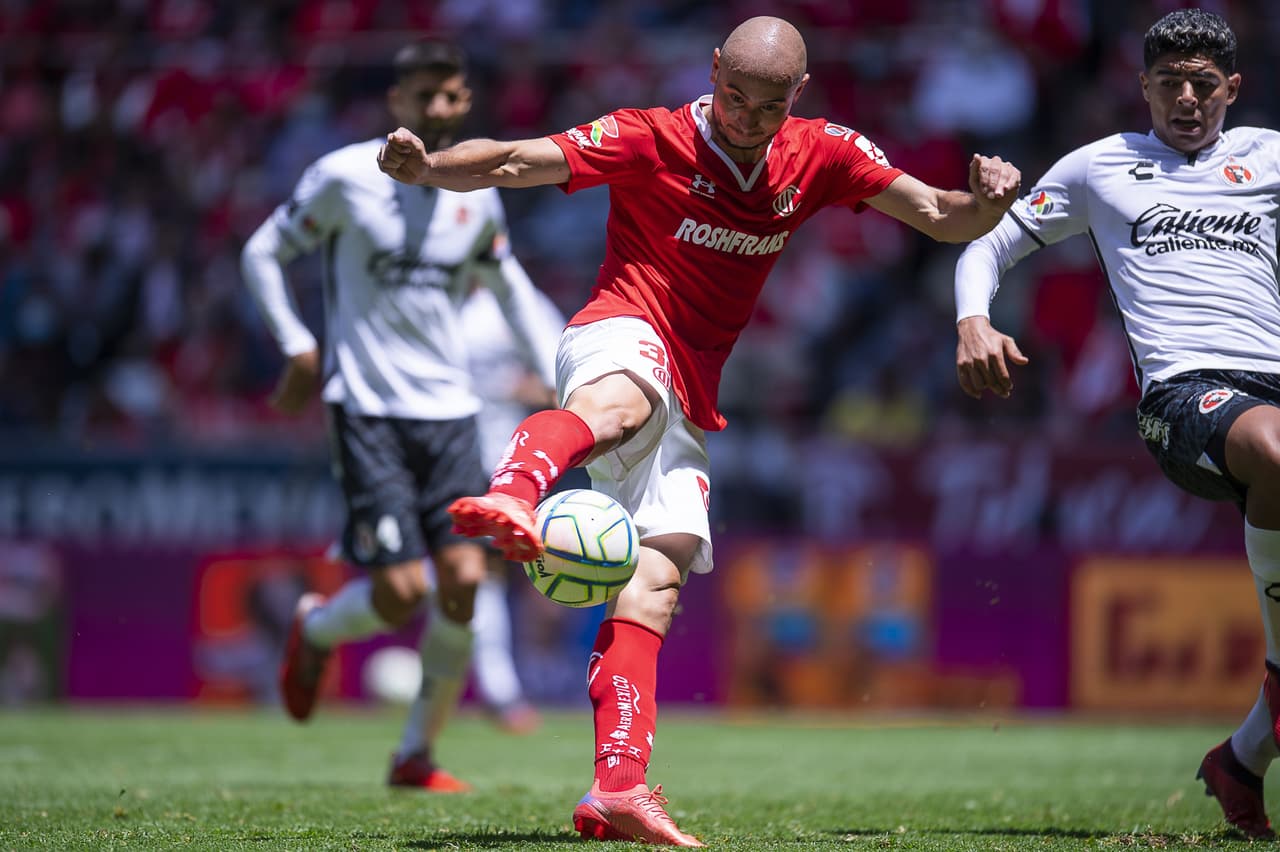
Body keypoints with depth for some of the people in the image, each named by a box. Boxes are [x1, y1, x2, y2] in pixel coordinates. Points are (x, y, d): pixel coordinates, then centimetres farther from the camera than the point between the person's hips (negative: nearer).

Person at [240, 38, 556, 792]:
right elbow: (262, 255, 5)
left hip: (450, 411, 4)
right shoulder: (345, 177, -4)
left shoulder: (478, 195, 9)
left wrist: (559, 379, 17)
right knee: (401, 594, -14)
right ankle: (317, 629, 23)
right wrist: (297, 345, -6)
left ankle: (417, 755, 7)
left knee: (463, 581, -9)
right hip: (368, 411, -4)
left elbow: (510, 285, 25)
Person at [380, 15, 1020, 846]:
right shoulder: (651, 139, -5)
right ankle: (513, 495, -74)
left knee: (660, 574, -8)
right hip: (620, 337, -6)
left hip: (689, 399, 6)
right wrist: (430, 166, -33)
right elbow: (516, 161, -14)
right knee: (623, 401, -41)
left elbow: (942, 218, 9)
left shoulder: (821, 156, 9)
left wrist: (984, 200, -15)